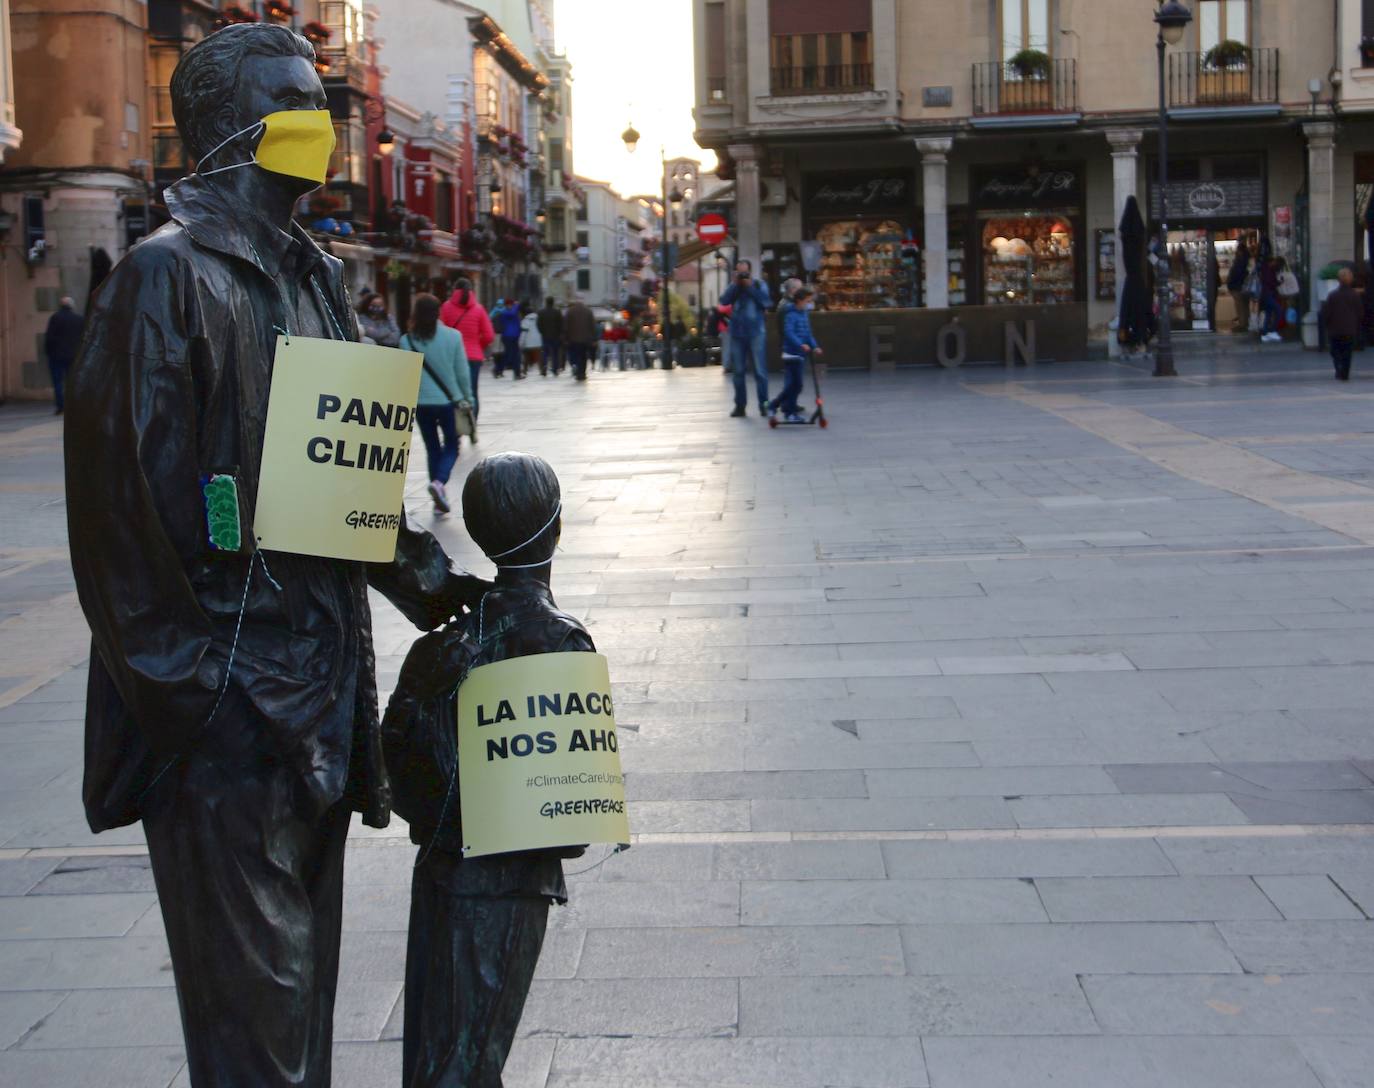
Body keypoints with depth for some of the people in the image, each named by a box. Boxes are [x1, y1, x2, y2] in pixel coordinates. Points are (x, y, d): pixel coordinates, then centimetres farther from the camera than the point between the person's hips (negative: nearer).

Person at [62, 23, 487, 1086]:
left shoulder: (313, 275, 15)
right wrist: (182, 684, -17)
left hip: (319, 677, 8)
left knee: (306, 958, 17)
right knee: (256, 989, -2)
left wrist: (426, 580, 13)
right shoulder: (168, 277, -11)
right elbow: (121, 497, -15)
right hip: (228, 697, -8)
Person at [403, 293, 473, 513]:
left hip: (421, 403, 2)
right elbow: (462, 371, -3)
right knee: (451, 447, 10)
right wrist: (467, 398, 10)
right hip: (449, 400, -1)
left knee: (432, 448, 13)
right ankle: (439, 482, -17)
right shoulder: (452, 337, -7)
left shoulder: (407, 341, -5)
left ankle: (439, 499, 13)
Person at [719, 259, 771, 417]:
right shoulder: (733, 287, 11)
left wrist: (750, 286, -13)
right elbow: (724, 301, -6)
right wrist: (736, 284, -11)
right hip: (737, 333, 3)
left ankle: (763, 404, -4)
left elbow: (765, 301, -13)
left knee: (760, 370, -7)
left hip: (756, 333, -3)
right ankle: (740, 404, 11)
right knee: (739, 371, 6)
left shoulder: (759, 285, 5)